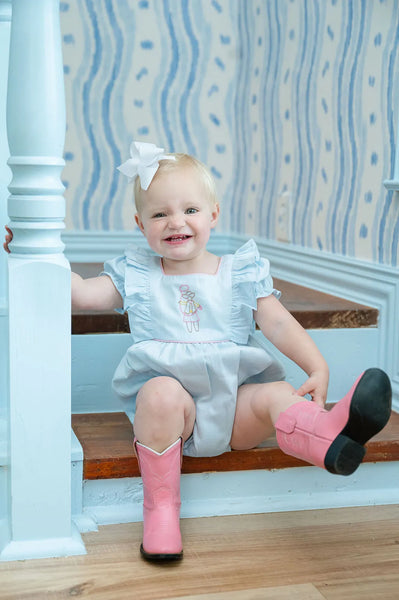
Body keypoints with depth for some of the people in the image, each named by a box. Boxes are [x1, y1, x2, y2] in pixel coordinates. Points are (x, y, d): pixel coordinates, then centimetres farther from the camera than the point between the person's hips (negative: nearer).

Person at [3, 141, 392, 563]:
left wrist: (317, 368, -10)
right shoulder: (136, 276, 14)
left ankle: (331, 437, -60)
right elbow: (81, 294, 8)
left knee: (277, 394, -28)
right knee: (161, 393, -34)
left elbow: (278, 324, 5)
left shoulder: (241, 272, 12)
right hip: (171, 390, -1)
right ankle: (160, 508, -23)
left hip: (236, 398, 1)